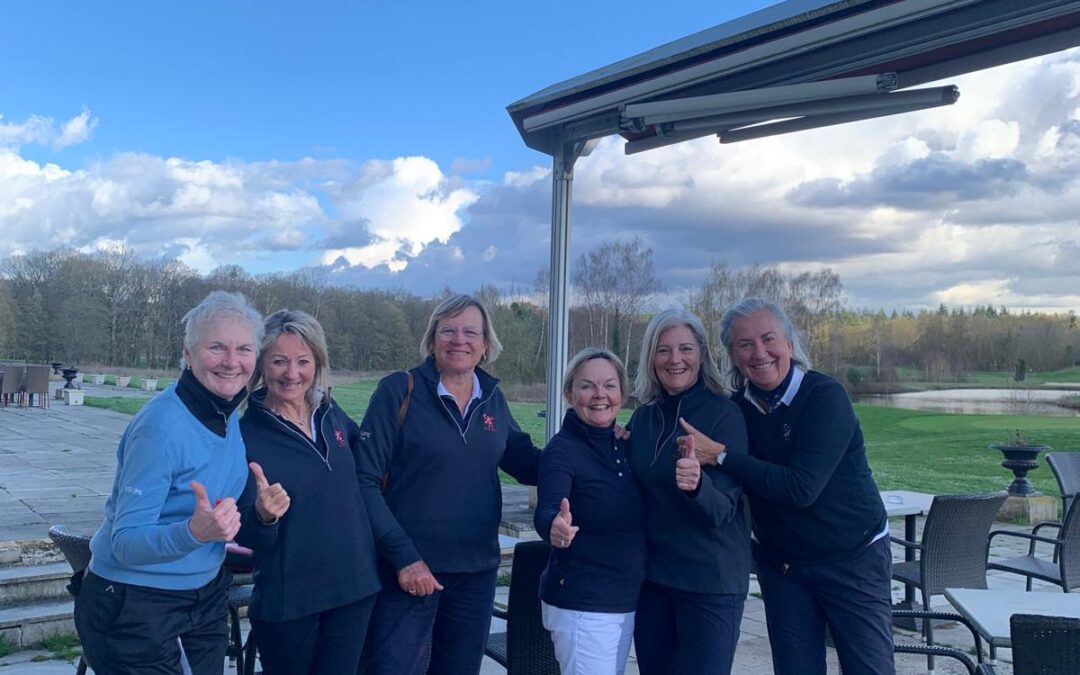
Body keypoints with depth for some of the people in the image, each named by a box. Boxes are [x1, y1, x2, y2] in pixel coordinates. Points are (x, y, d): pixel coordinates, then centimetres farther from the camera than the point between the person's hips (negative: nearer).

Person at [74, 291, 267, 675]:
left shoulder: (230, 416, -2)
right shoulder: (162, 425, -24)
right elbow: (125, 542, -24)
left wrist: (217, 538, -1)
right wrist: (195, 532, -40)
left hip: (205, 595, 7)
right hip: (135, 606, -7)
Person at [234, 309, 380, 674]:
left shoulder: (332, 415, 0)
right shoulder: (246, 435, -13)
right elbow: (248, 539, -15)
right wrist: (264, 516, -34)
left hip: (355, 588, 4)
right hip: (287, 601, -3)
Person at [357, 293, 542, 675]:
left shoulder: (492, 397, 5)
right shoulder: (399, 391, -9)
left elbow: (525, 463, 15)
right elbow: (366, 481, -12)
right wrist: (403, 556, -18)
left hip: (477, 570, 5)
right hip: (411, 569, -5)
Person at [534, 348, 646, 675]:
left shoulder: (625, 445, 6)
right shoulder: (561, 450, -14)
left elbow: (639, 515, 8)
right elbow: (547, 510, -30)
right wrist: (555, 526, -52)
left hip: (628, 600, 7)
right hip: (581, 606, -7)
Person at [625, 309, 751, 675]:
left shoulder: (724, 414, -12)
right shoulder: (643, 416, 3)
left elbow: (723, 510, -19)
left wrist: (696, 485, -38)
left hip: (711, 579, -5)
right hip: (652, 574, 5)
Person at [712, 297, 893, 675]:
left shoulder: (824, 396, -18)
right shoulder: (737, 409, -3)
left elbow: (801, 488, -27)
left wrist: (720, 457, -28)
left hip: (853, 559, -4)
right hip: (780, 563, 4)